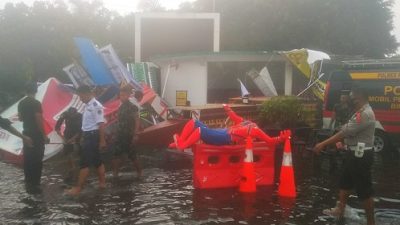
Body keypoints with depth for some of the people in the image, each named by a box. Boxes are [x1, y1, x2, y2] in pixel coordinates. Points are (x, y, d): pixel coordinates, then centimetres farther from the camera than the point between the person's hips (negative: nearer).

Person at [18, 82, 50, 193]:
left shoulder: (21, 103, 7)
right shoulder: (36, 103, -16)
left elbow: (20, 118, 17)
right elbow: (39, 120, -19)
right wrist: (45, 135, -13)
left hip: (26, 134, 8)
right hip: (36, 134, -8)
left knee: (27, 159, 12)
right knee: (37, 160, -3)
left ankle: (28, 184, 19)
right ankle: (34, 185, -2)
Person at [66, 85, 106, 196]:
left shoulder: (96, 106, -18)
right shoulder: (88, 106, 12)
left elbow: (101, 124, -21)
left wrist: (102, 141, -21)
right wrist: (83, 137, 23)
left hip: (92, 136, -10)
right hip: (88, 136, 10)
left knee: (85, 163, -6)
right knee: (97, 161, 15)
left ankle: (78, 188, -2)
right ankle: (102, 183, 24)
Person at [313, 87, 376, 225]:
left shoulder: (365, 114, -22)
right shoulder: (361, 112, 14)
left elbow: (345, 133, -24)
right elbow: (348, 132, 16)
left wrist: (323, 144, -21)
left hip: (361, 155, -11)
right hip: (355, 153, 11)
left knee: (364, 190, -1)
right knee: (345, 182, 20)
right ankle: (340, 210, 35)